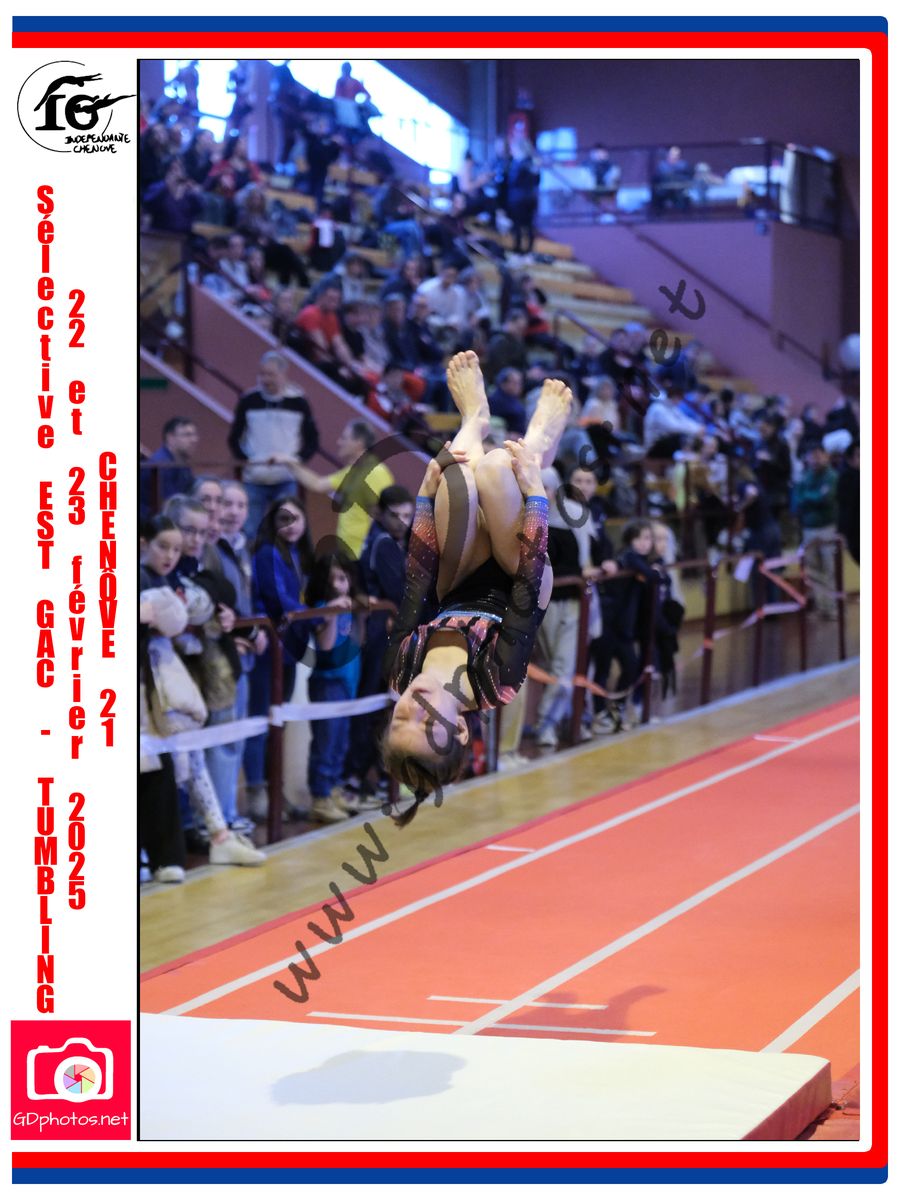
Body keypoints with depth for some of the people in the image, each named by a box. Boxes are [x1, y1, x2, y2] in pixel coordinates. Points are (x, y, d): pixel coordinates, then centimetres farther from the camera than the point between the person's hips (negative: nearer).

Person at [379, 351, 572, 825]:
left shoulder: (401, 667, -35)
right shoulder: (497, 679, -43)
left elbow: (417, 579, -26)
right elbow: (530, 582, -36)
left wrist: (428, 490, -21)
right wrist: (532, 487, -29)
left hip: (462, 587, 3)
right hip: (509, 579, -3)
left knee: (460, 472, -19)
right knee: (493, 466, -24)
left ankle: (475, 422, 20)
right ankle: (539, 443, 14)